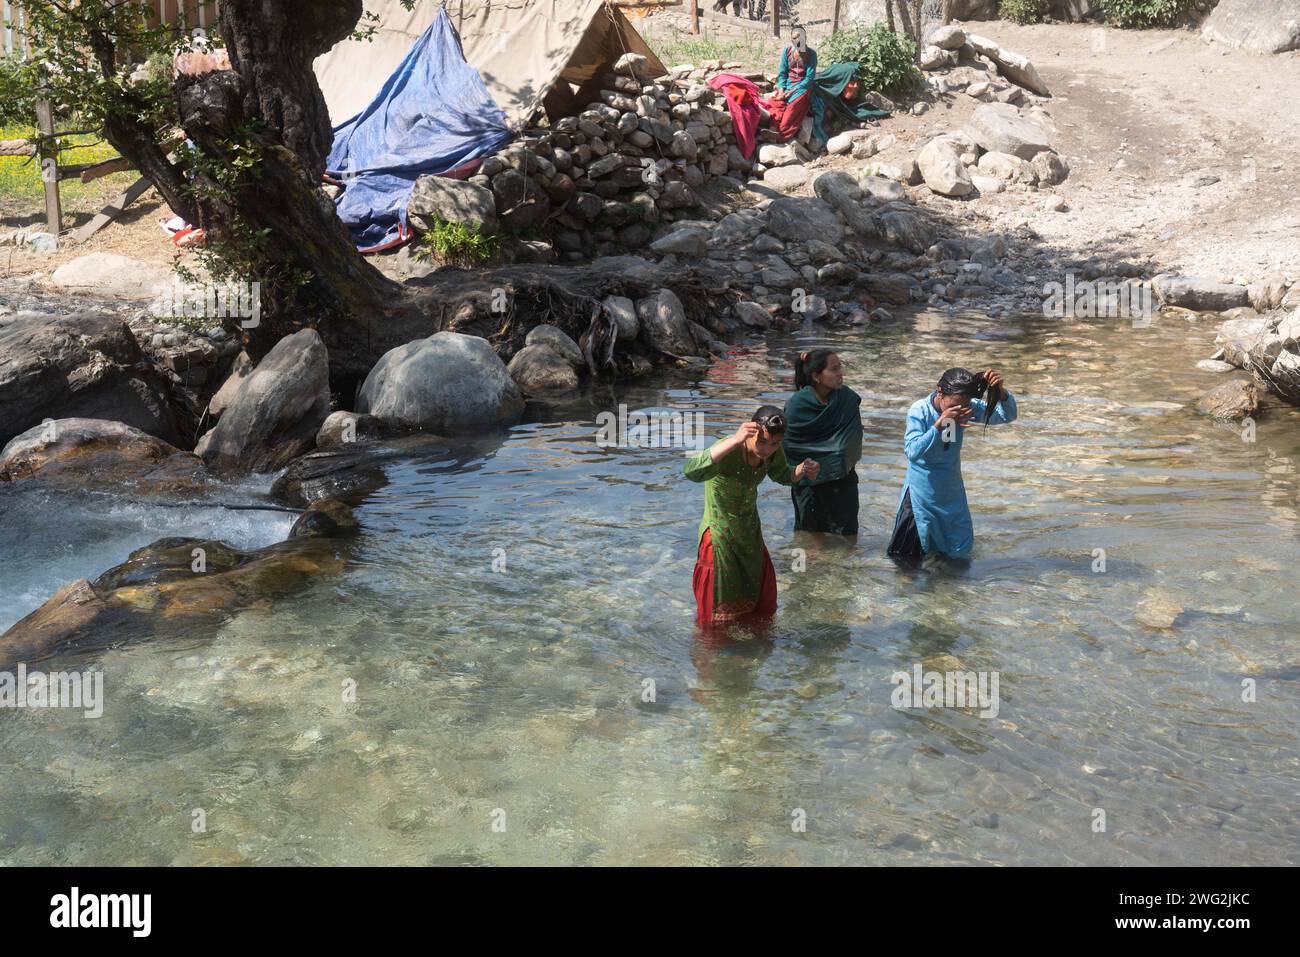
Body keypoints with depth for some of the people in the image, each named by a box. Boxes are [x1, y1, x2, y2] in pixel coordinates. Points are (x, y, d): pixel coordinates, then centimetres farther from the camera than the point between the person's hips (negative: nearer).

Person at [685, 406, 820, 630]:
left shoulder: (772, 451, -13)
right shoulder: (728, 451, -33)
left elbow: (782, 475, 10)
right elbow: (692, 472, -52)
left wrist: (802, 470, -14)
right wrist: (735, 440, -57)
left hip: (750, 532, 6)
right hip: (720, 535, -6)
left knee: (760, 601, 21)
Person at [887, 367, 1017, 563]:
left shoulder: (966, 408, -10)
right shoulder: (919, 411, -22)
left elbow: (1007, 416, -11)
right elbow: (912, 452, -31)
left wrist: (1001, 391, -30)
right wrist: (939, 424, -38)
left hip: (952, 489, 4)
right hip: (922, 493, -4)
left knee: (961, 550, 19)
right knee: (910, 555, 8)